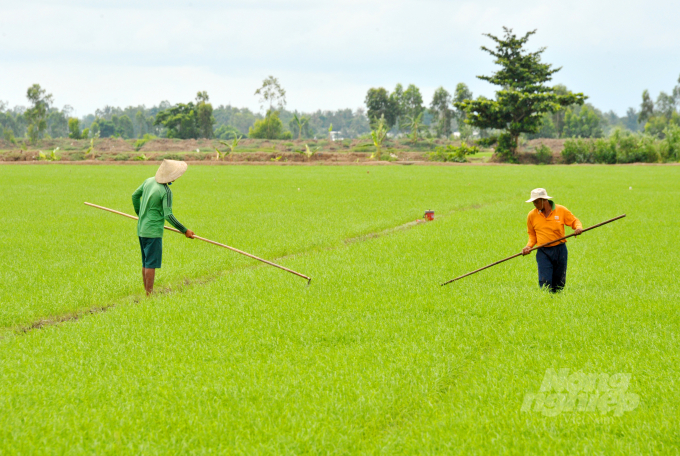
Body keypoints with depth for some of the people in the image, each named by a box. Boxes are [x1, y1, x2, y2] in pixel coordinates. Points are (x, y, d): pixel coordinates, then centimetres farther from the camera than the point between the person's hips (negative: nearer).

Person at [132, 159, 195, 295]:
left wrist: (139, 214, 33)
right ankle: (149, 295, -6)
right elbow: (168, 215, -21)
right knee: (151, 264, -6)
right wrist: (184, 231, -15)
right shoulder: (166, 191, -18)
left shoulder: (149, 181, 5)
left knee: (146, 263, 15)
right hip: (153, 231, -8)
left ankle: (147, 292, 21)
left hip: (141, 229, 8)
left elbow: (135, 195, 19)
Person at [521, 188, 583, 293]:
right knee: (545, 282, -14)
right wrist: (529, 246, -1)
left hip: (560, 250, 0)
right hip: (543, 252, 0)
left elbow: (575, 221, 9)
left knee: (559, 283, 5)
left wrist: (578, 228, -13)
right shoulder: (532, 215, 4)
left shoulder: (561, 210, 0)